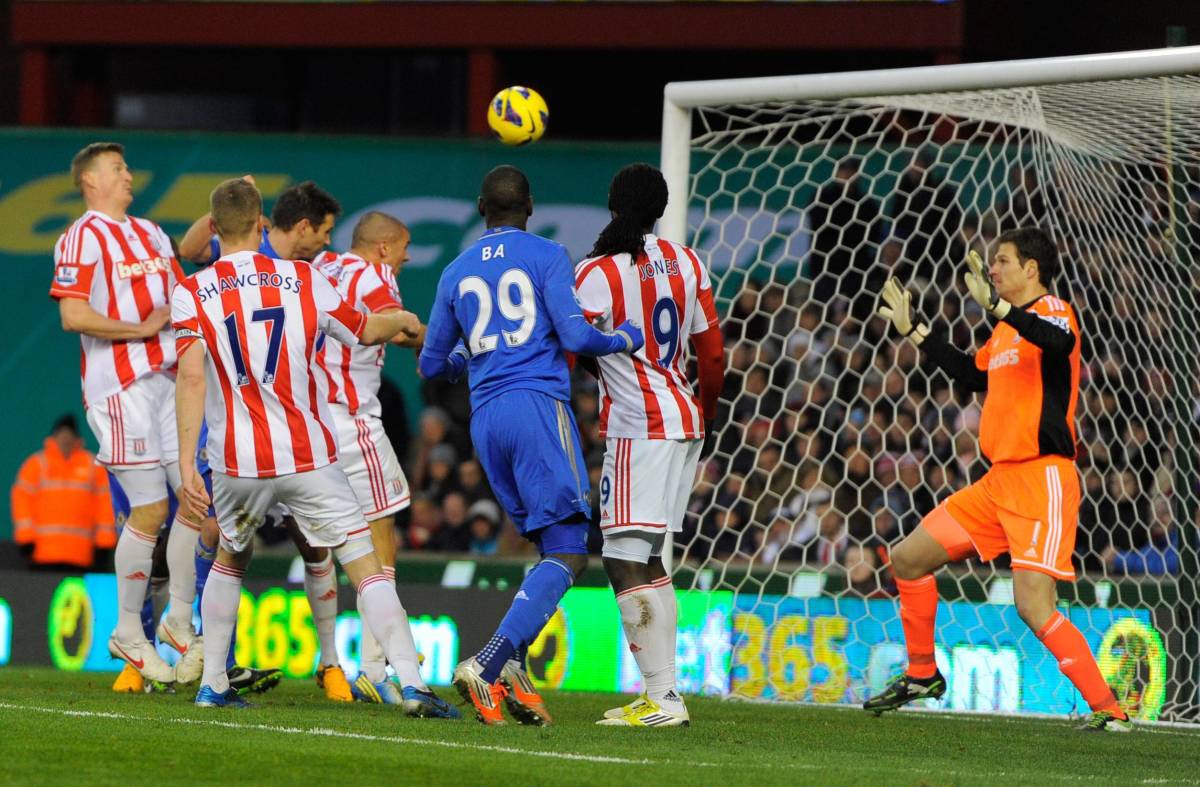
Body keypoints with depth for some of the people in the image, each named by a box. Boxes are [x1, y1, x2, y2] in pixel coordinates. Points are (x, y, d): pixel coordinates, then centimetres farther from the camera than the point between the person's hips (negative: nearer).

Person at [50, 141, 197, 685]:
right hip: (120, 388, -7)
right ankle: (128, 634, 6)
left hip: (165, 380, 8)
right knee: (149, 511, -7)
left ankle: (180, 620, 16)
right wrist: (141, 330, -14)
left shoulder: (150, 234, 17)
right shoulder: (82, 238, -8)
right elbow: (73, 316, -18)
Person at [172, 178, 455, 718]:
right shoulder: (304, 281, 2)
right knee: (365, 566, 0)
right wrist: (404, 321, 41)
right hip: (308, 456, -1)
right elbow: (366, 331, 18)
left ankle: (212, 684, 25)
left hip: (236, 461, 1)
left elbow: (191, 375, -14)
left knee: (230, 559, 26)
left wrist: (186, 461, -16)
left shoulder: (192, 295, -2)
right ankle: (411, 682, -14)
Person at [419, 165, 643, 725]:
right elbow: (576, 337, -7)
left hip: (485, 419, 6)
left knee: (551, 547, 12)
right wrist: (626, 339, 12)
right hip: (539, 406, -6)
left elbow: (432, 365, 21)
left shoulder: (456, 273, 16)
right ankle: (490, 665, -27)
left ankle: (510, 671, -4)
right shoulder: (546, 256, 2)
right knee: (567, 553, -10)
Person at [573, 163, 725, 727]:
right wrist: (704, 415, 29)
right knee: (647, 559, 14)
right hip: (684, 420, 8)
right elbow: (712, 354, 13)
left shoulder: (597, 274, -11)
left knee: (625, 561, -9)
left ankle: (663, 696, -17)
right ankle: (662, 694, 12)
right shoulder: (687, 264, 9)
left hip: (640, 427, -8)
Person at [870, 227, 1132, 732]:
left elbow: (1059, 340, -34)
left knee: (1033, 605, -22)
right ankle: (922, 674, 30)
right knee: (908, 559, 14)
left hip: (1042, 479, -9)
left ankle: (1108, 710, -17)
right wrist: (913, 330, 37)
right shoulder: (1006, 329, 18)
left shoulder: (1052, 310, -8)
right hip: (999, 480, 9)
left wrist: (995, 305, -40)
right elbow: (972, 375, 35)